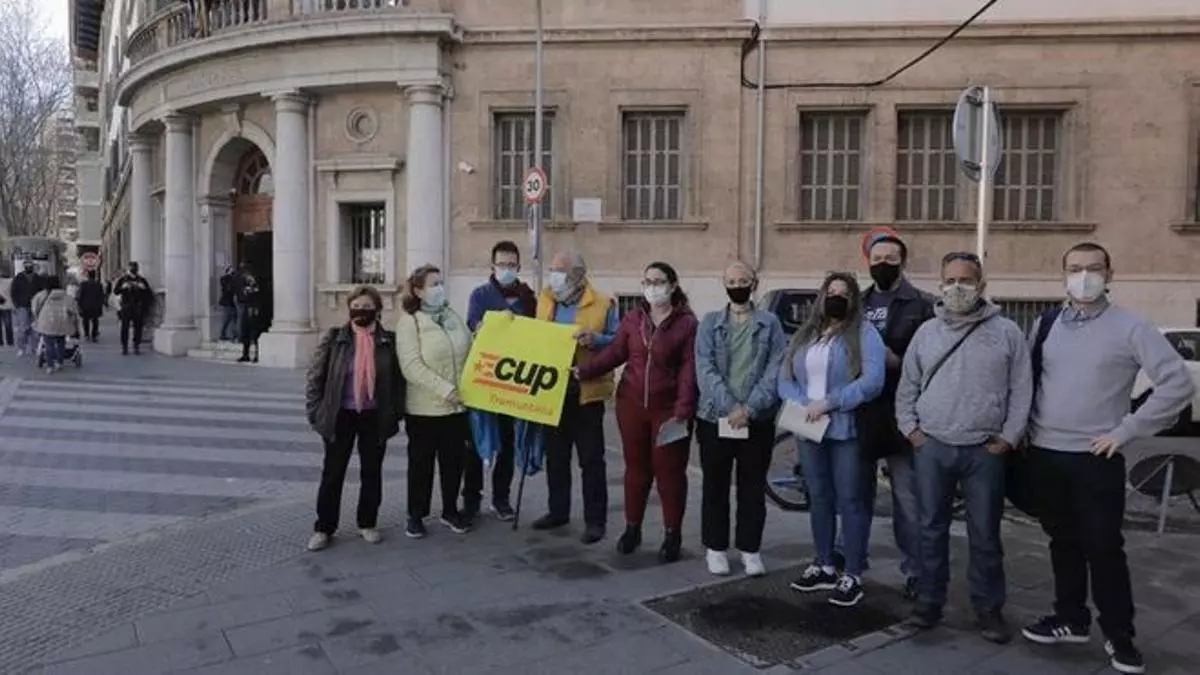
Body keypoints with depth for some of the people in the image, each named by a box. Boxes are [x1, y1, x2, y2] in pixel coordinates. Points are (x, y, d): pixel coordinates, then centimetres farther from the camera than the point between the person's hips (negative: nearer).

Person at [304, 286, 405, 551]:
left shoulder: (389, 341, -1)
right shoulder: (334, 338, -3)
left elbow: (398, 380, 3)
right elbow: (315, 375, 0)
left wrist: (395, 412, -3)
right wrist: (316, 410, -5)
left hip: (375, 417, 1)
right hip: (340, 416, -1)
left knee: (371, 472, 11)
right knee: (332, 473, 7)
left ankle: (367, 523, 26)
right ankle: (323, 528, 18)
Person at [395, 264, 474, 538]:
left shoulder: (453, 317, 8)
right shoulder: (409, 322, -7)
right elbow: (411, 365, -16)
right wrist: (444, 389, -21)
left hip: (457, 404, 4)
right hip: (424, 407, -4)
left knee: (453, 460, 12)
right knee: (421, 462, 8)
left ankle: (450, 511, 28)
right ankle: (416, 515, 22)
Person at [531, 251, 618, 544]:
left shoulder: (602, 303, -6)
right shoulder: (545, 299, 9)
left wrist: (595, 339, -22)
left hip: (586, 392, -5)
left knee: (591, 460, 2)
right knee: (555, 457, 15)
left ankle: (595, 520, 10)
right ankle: (558, 511, 29)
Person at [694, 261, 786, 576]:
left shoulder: (770, 323, 4)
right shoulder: (710, 323, 5)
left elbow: (775, 371, -5)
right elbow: (705, 370, -6)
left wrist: (749, 409, -17)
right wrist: (730, 407, -19)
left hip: (758, 421, 0)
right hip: (715, 418, 0)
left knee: (753, 488, 8)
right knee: (715, 487, 9)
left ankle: (750, 549, 22)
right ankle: (716, 547, 22)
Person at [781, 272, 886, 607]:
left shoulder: (864, 332, -4)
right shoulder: (804, 335, 14)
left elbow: (873, 381, -17)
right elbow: (785, 378, 9)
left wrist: (828, 403, -20)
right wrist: (803, 405, -11)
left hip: (847, 430, -6)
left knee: (850, 501, 0)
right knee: (819, 498, 13)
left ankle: (852, 576, 8)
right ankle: (824, 566, 26)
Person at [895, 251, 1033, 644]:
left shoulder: (1007, 333, 1)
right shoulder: (926, 332, 7)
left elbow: (1021, 391, 0)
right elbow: (907, 386, 11)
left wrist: (1007, 438, -5)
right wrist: (910, 428, 2)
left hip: (984, 451, -2)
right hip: (931, 448, 2)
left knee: (985, 534, 7)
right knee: (932, 529, 10)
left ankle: (988, 608, 21)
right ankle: (929, 600, 22)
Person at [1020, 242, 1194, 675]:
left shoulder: (1130, 328, -6)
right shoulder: (1045, 325, 6)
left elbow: (1178, 384, -10)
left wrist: (1127, 430, -11)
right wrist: (1023, 430, 5)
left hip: (1096, 458, -4)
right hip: (1044, 454, 4)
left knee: (1103, 547, 1)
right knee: (1062, 542, 14)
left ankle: (1119, 636, 18)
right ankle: (1071, 620, 29)